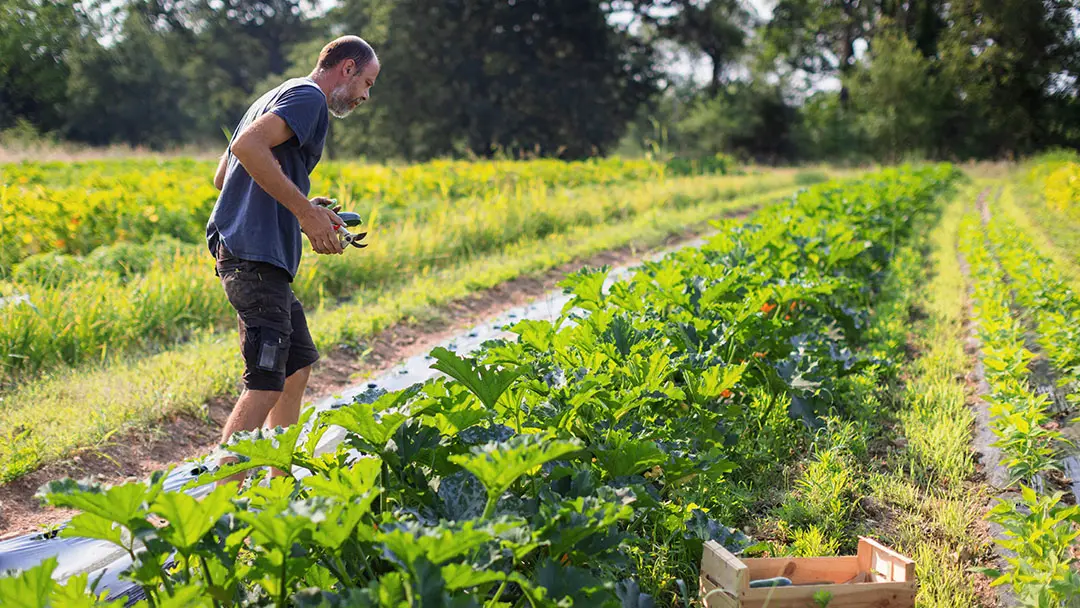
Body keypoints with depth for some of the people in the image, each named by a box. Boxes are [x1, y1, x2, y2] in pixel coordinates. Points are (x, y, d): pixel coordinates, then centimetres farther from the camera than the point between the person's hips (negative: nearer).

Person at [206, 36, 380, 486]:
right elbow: (247, 145, -22)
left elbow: (223, 176, 25)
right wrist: (305, 210, -18)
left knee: (298, 364, 18)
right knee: (266, 383, -13)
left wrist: (302, 210, 19)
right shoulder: (308, 96, -5)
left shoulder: (278, 96, 25)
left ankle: (279, 483, 26)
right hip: (256, 256, -11)